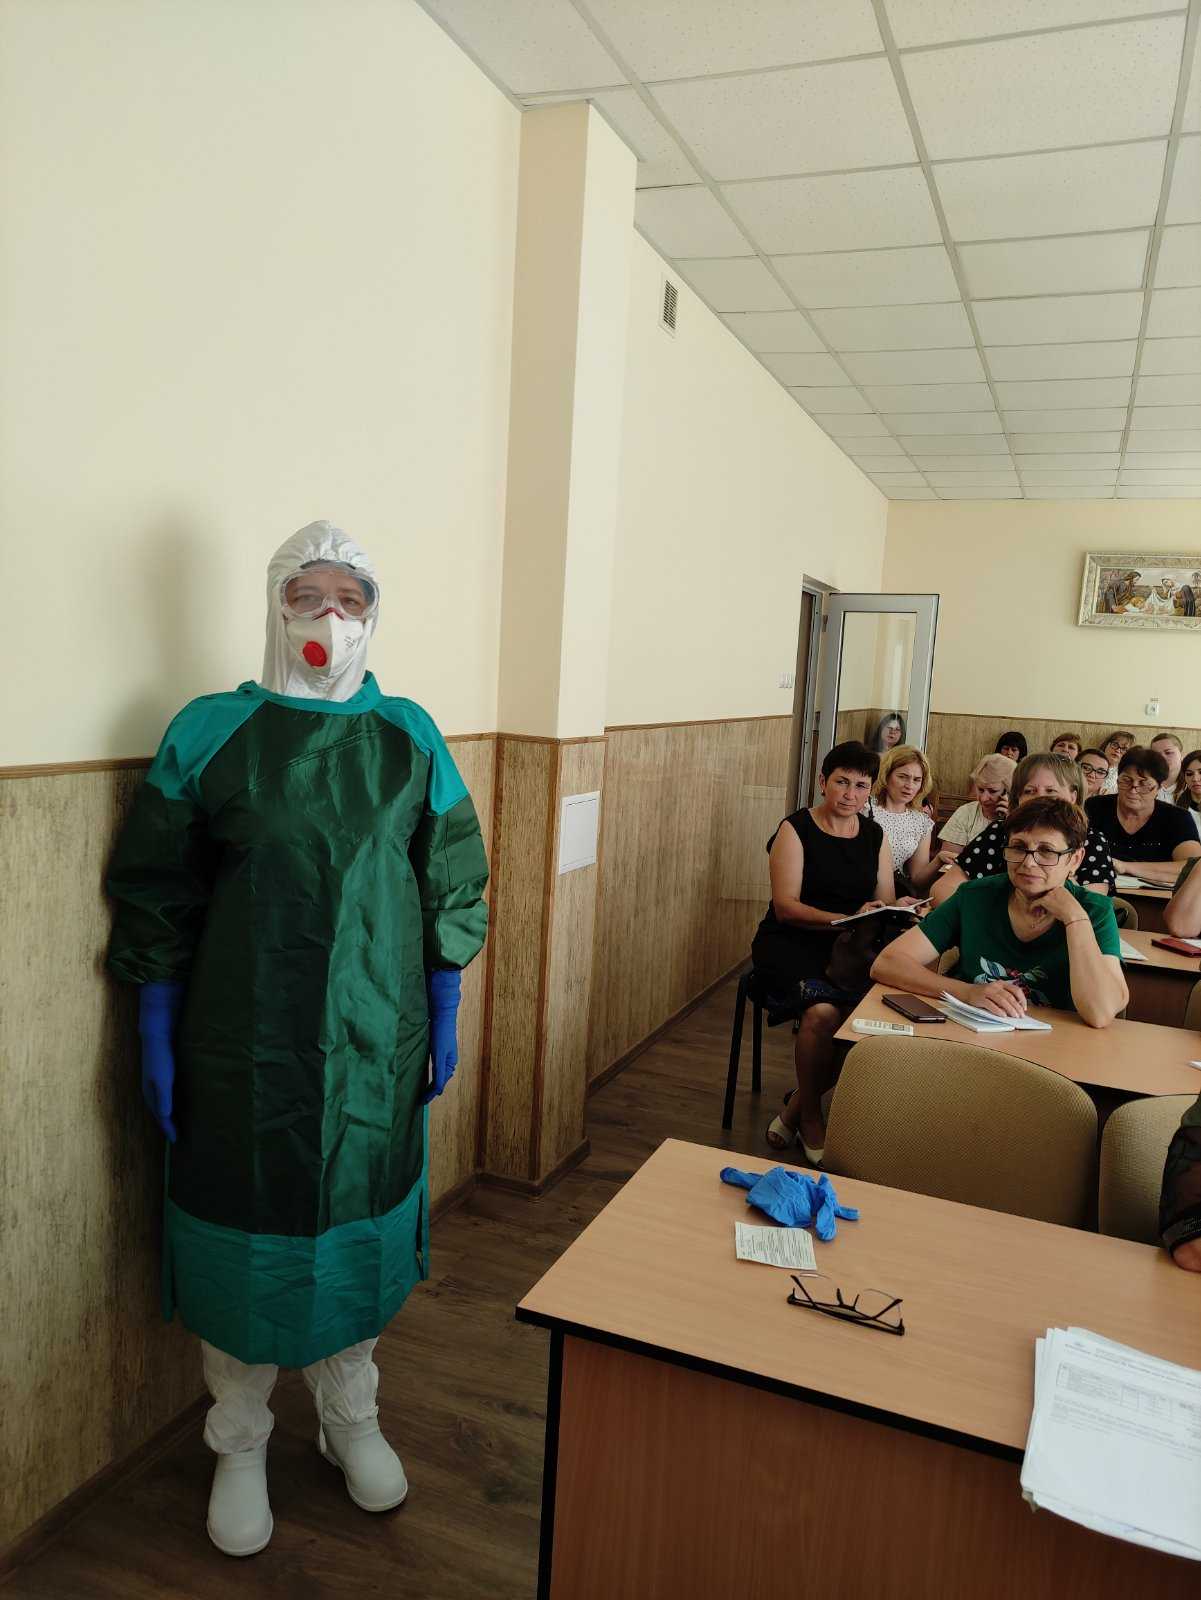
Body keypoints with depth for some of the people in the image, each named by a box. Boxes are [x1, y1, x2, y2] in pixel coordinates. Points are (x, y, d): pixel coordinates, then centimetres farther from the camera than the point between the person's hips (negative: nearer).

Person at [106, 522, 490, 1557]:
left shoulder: (410, 739, -1)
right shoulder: (209, 732, -6)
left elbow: (451, 891, 5)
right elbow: (157, 896, -2)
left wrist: (445, 1020, 5)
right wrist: (156, 1038, -3)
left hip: (375, 1046, 2)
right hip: (242, 1048, -2)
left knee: (360, 1228, 17)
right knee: (244, 1238, 12)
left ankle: (351, 1418, 42)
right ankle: (240, 1447, 37)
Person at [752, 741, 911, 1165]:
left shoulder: (876, 836, 14)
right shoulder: (796, 829, -2)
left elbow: (885, 902, 10)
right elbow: (786, 907, -11)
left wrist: (898, 908, -15)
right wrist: (848, 919, -23)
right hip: (790, 944, -4)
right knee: (824, 1011, -34)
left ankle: (795, 1109, -8)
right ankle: (809, 1119, -7)